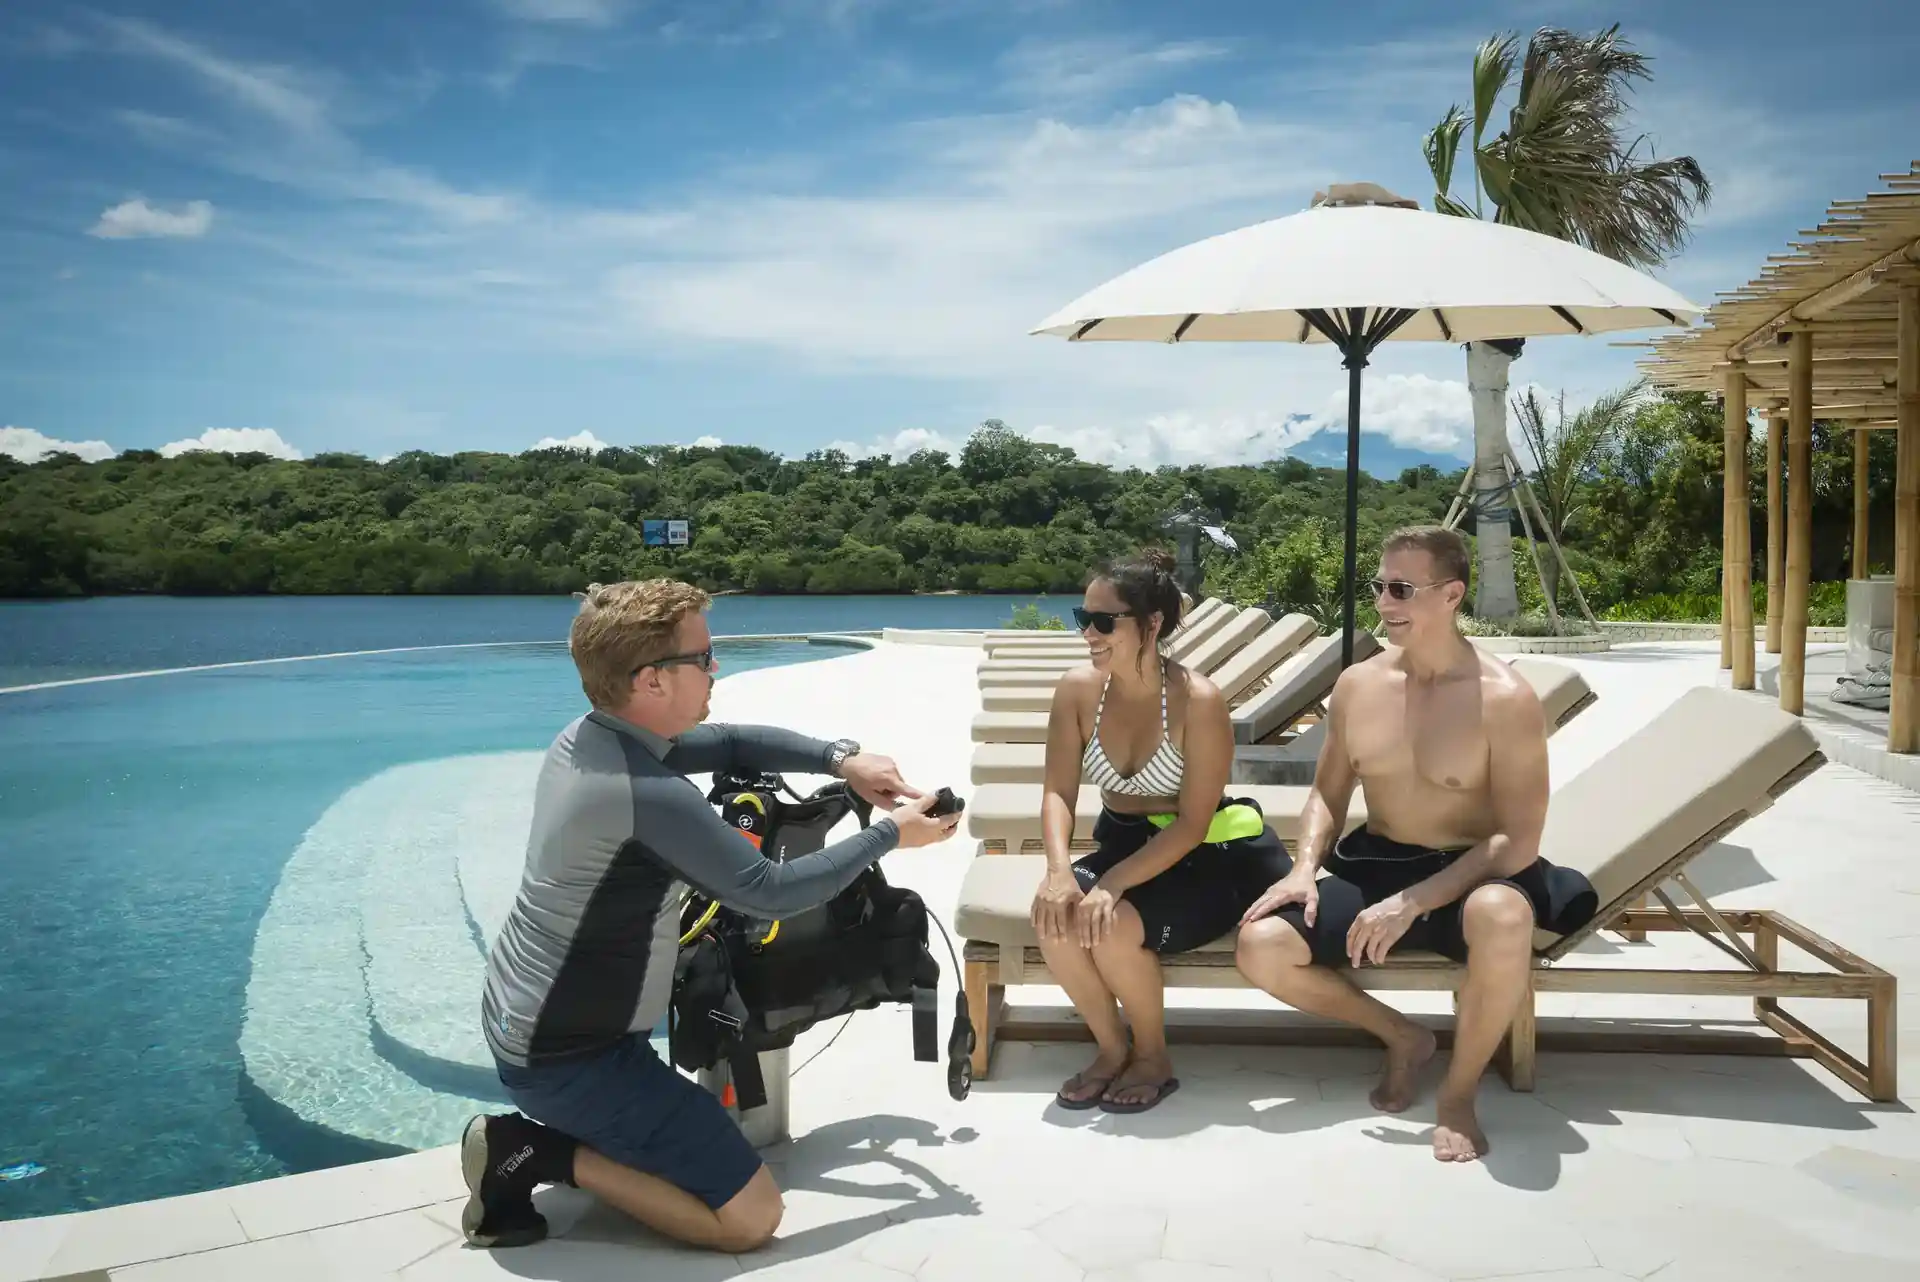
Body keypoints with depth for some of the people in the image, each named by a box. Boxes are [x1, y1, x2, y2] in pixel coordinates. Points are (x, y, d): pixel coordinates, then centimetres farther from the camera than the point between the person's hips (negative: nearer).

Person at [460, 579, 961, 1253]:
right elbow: (771, 892, -21)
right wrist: (890, 834, -9)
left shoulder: (585, 735, 1)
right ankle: (541, 1152, -4)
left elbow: (732, 744, 10)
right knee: (752, 1216, -6)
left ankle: (526, 1135, 14)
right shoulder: (650, 794, -28)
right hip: (567, 1058, -9)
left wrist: (840, 759, -3)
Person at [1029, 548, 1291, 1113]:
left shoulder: (1198, 700, -22)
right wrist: (1060, 870, -29)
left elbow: (1192, 823, -22)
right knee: (1055, 915, -24)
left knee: (1112, 928, -29)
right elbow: (1058, 792, -9)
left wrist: (1113, 883, -31)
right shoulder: (1078, 689, -8)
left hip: (1207, 860, -5)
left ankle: (1154, 1056, 1)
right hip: (1124, 845, 5)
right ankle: (1111, 1048, 2)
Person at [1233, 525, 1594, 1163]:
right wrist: (1305, 867, -9)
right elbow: (1327, 793, 12)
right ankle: (1402, 1036, 10)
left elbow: (1519, 841, -18)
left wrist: (1411, 902, -27)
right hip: (1374, 867, 5)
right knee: (1259, 947, -16)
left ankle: (1459, 1093, -15)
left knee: (1502, 918, -41)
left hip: (1470, 875, -5)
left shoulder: (1505, 699, -15)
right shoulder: (1357, 684, 1)